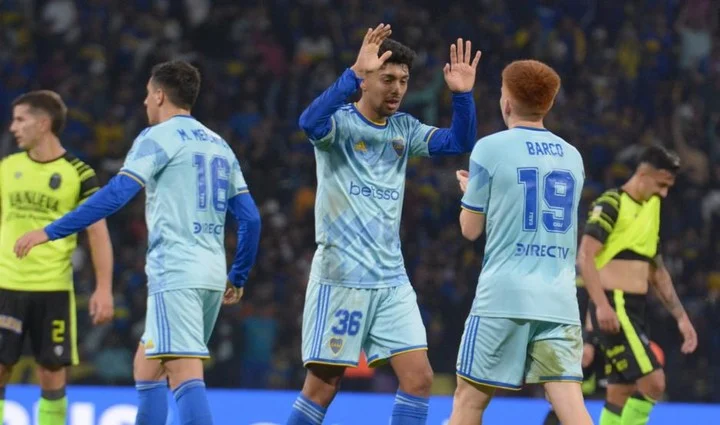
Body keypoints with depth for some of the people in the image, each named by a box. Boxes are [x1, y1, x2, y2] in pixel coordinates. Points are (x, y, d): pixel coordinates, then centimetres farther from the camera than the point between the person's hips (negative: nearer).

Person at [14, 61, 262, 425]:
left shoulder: (158, 137, -3)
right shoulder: (219, 145, 18)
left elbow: (116, 194, -15)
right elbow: (250, 219, 15)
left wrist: (51, 231, -13)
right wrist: (237, 277, 26)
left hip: (175, 274, -8)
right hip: (212, 276, 8)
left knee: (185, 375, -17)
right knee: (146, 367, 19)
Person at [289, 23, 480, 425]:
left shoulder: (404, 130, 11)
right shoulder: (340, 122, -8)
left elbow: (459, 142, 4)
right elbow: (310, 122, -30)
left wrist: (462, 95, -12)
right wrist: (355, 72, -40)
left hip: (392, 279, 6)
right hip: (341, 276, -6)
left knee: (419, 377, -4)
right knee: (324, 385, -2)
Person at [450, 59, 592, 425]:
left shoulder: (490, 148, -2)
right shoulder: (572, 157, 13)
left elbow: (470, 229, 4)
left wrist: (469, 190, 25)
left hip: (504, 298, -4)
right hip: (560, 301, 4)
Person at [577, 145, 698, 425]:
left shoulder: (650, 210, 19)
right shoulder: (611, 204, -8)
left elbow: (657, 272, 25)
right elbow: (585, 257, -17)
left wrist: (681, 317, 20)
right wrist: (601, 304, -28)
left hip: (635, 310, 9)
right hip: (613, 309, -9)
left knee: (621, 396, 6)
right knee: (653, 381, -18)